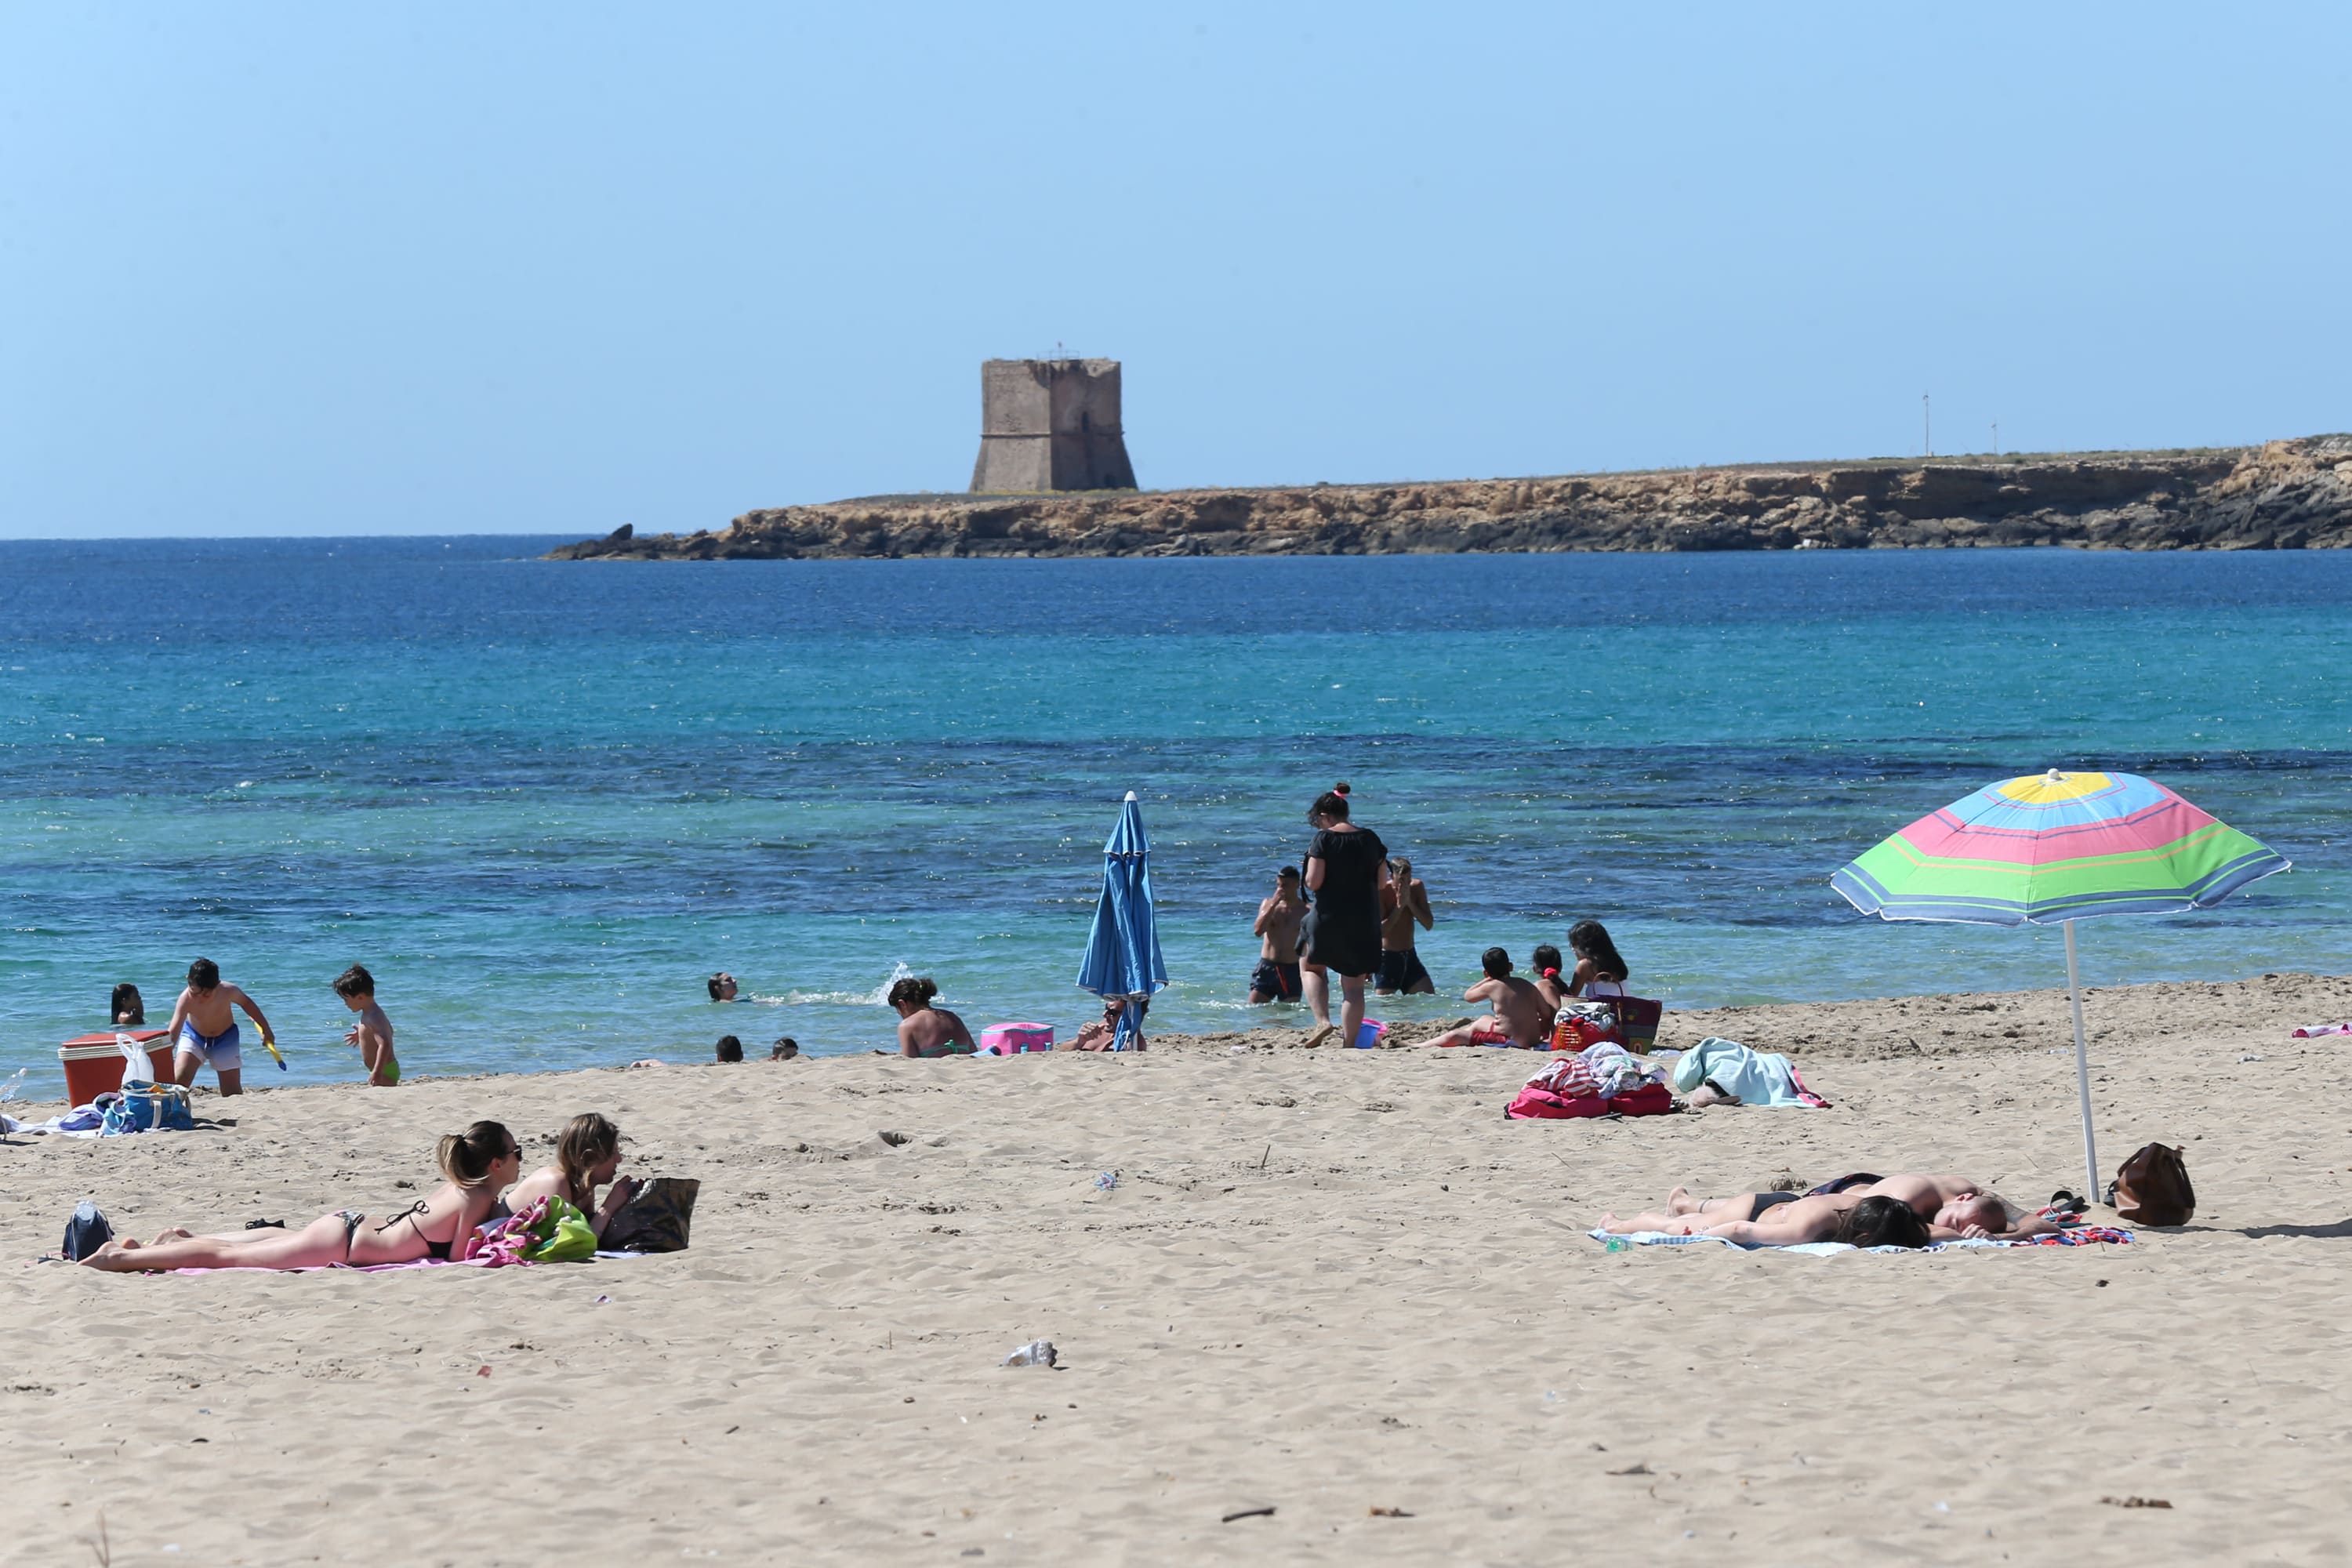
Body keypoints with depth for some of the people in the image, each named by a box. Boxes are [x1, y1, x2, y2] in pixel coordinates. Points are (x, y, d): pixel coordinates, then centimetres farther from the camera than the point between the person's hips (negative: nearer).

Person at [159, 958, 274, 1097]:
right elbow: (173, 1032, -41)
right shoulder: (186, 999, -34)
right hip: (193, 1035, -1)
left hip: (225, 1038, 1)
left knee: (233, 1093, -1)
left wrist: (265, 1029, 1)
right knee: (179, 1078, -23)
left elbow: (246, 1003, -6)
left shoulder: (228, 992, -29)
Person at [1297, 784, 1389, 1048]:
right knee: (1354, 984, 9)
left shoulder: (1324, 839, -10)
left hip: (1329, 917, -4)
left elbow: (1313, 882, -14)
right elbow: (1382, 882, 8)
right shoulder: (1370, 839, 3)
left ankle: (1323, 1021, -3)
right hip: (1365, 922, 4)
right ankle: (1349, 1042, 7)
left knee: (1310, 967, 18)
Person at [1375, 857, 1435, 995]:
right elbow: (1381, 931, -21)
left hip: (1410, 956, 4)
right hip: (1388, 957, -4)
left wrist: (1409, 902, -15)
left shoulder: (1416, 888, 0)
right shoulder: (1381, 892, -14)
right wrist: (1399, 906, -21)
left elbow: (1429, 925, -5)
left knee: (1431, 998, -4)